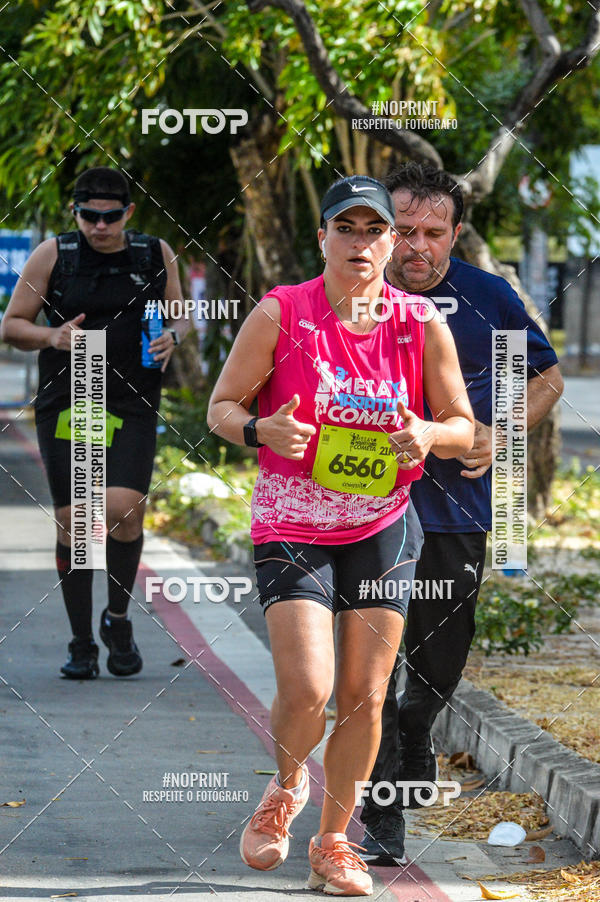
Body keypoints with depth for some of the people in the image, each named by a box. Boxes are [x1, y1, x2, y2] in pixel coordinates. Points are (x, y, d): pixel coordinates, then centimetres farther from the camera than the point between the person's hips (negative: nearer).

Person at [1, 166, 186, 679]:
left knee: (122, 509, -18)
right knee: (72, 522, -1)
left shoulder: (156, 254, 6)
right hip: (64, 403, 0)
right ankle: (82, 644, 11)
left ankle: (118, 618, 7)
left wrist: (172, 337, -3)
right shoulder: (52, 256, 2)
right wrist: (52, 337, -14)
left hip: (131, 406, 0)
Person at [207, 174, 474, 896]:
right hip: (292, 529, -3)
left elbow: (464, 428, 6)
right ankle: (287, 785, 18)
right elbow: (221, 406, -1)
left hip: (382, 531, 3)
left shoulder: (422, 328, -2)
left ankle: (332, 844, 22)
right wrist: (262, 429, -23)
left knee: (364, 698, 3)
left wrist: (430, 435, -17)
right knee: (307, 690, -16)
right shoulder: (279, 314, -9)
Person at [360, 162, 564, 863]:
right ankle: (380, 811, -6)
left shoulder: (487, 298, -1)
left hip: (457, 500, 2)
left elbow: (546, 378, 12)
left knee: (442, 658, 13)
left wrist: (498, 436, -2)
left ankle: (414, 736, 46)